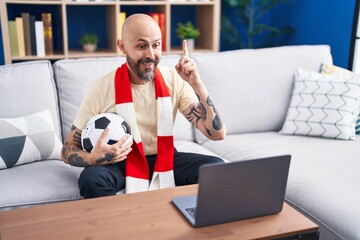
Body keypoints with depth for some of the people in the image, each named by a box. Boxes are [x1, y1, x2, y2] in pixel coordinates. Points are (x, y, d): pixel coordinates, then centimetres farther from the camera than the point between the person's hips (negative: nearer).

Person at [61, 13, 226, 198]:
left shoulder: (175, 81, -10)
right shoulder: (101, 89, -15)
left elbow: (217, 134, -15)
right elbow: (68, 149, -8)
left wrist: (197, 84, -27)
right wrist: (92, 158, -32)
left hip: (165, 159, 2)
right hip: (120, 163, -2)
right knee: (91, 178, -34)